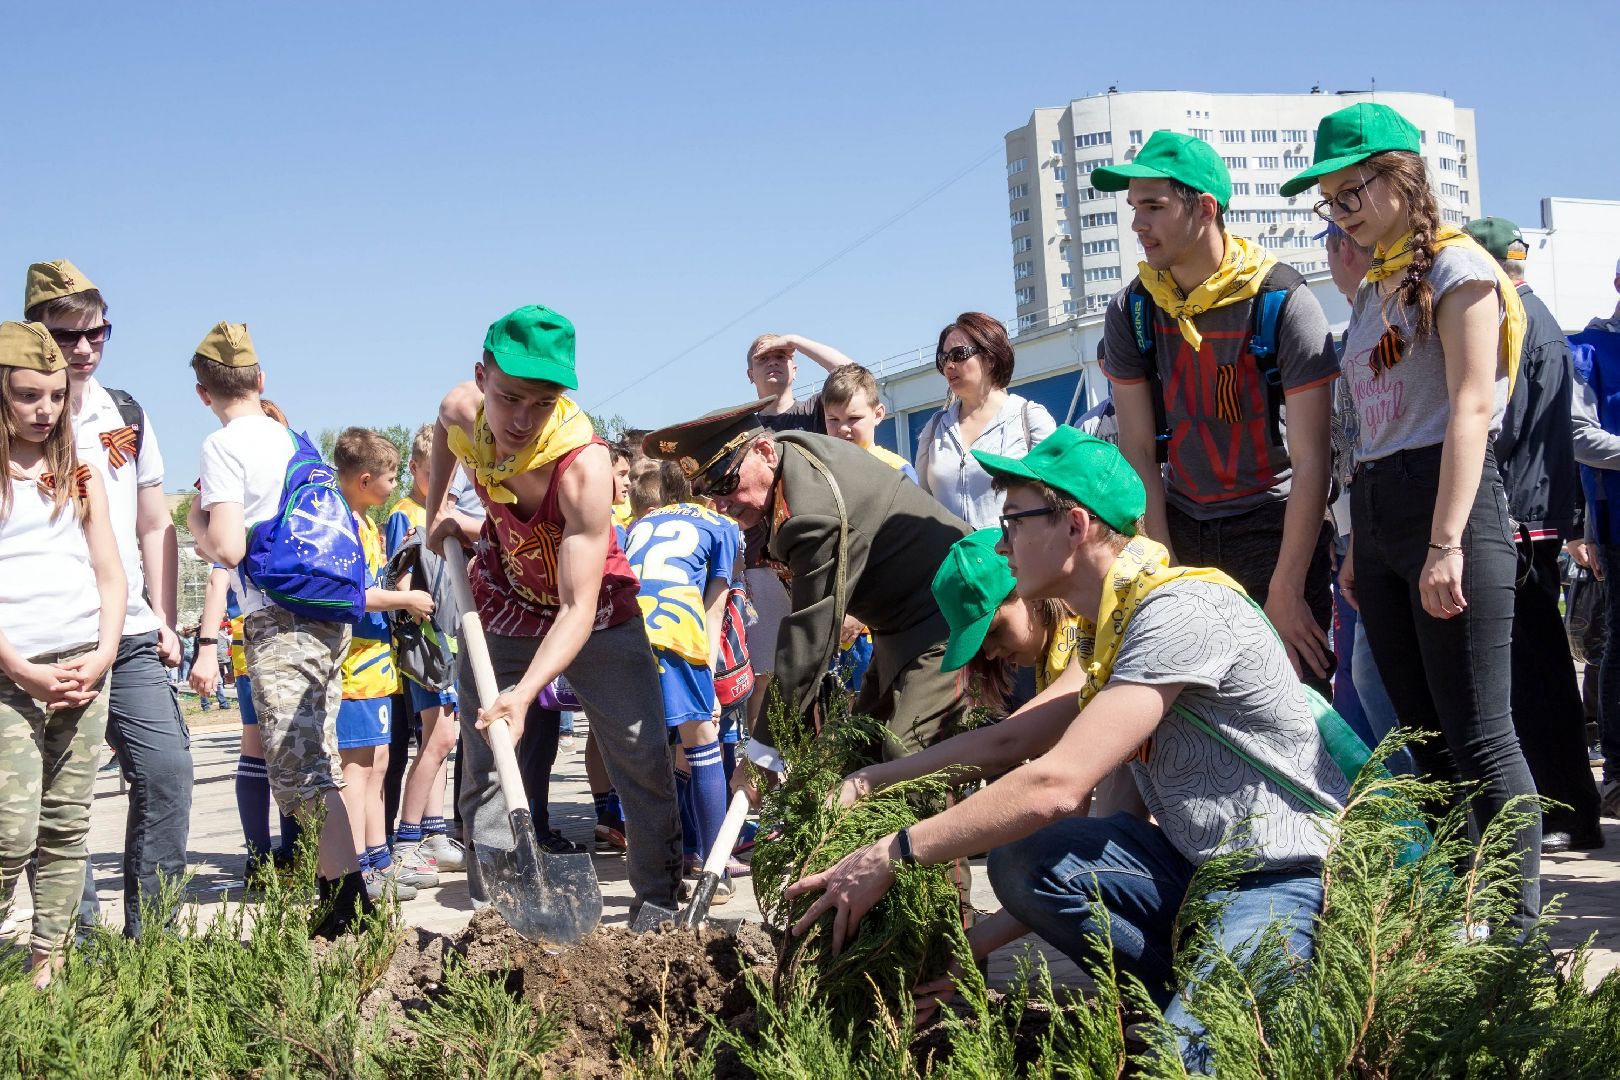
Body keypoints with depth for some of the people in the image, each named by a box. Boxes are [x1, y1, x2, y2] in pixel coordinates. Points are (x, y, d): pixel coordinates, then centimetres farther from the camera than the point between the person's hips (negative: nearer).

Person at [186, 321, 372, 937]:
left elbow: (227, 548, -16)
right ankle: (335, 892, 19)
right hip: (330, 614, 8)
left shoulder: (223, 447, -8)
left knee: (300, 771, -7)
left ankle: (348, 902, -12)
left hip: (279, 621, -8)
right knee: (317, 764, 15)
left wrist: (195, 519, 3)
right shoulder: (293, 437, 14)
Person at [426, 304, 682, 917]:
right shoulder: (462, 412, -22)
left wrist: (524, 693, -52)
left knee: (643, 757, -5)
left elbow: (578, 608, -39)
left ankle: (659, 901, 8)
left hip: (594, 610, -4)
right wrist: (435, 512, 5)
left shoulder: (582, 464, -37)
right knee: (483, 763, 2)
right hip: (504, 601, 4)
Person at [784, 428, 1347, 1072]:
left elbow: (1056, 785, -28)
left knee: (1179, 1058, -30)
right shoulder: (1114, 623, 8)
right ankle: (1192, 999, 1)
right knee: (1021, 860, -13)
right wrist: (875, 779, 8)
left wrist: (893, 854, -22)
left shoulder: (1179, 609, -23)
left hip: (1289, 875, -9)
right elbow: (1012, 740, 13)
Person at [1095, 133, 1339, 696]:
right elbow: (1138, 450, -3)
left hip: (1276, 522, -3)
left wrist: (1285, 592, -18)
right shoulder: (1131, 310, -3)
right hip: (1182, 526, 3)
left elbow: (1311, 461, -16)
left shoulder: (1282, 301, -15)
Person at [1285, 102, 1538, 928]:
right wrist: (1358, 548, 17)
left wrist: (1447, 543, -22)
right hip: (1376, 512, 8)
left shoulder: (1456, 267, -3)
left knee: (1478, 737, -10)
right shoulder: (1374, 291, 21)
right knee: (1427, 738, 8)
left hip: (1449, 498, -8)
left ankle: (1520, 931, -5)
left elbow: (1470, 408, -13)